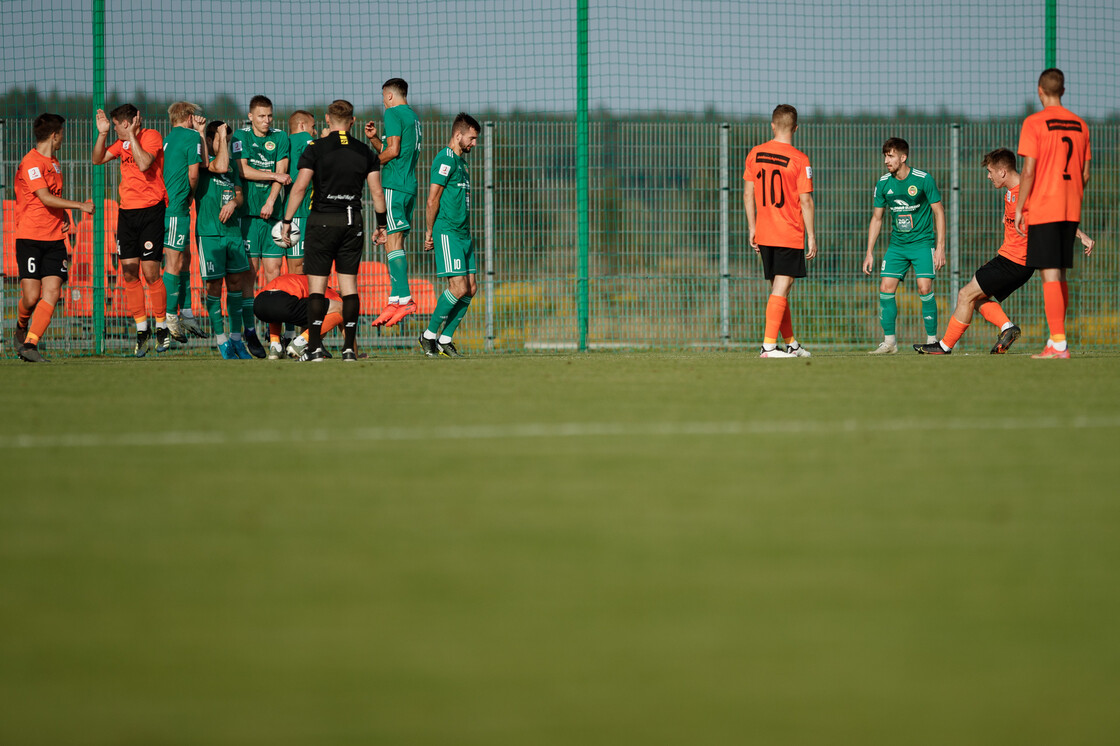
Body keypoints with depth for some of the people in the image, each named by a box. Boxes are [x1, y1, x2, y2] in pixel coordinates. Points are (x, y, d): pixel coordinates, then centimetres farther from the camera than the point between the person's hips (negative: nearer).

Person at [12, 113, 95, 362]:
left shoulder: (54, 162, 17)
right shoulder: (31, 162, -11)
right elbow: (45, 198, -20)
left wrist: (64, 216, 11)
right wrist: (80, 206, -17)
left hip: (54, 239, 7)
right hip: (30, 238, -7)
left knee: (51, 293, -10)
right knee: (31, 297, -10)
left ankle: (30, 345, -11)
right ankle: (22, 327, 22)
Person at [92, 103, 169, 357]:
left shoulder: (151, 136, -8)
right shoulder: (123, 142, 14)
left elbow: (143, 164, -23)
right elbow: (98, 159, 17)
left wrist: (131, 135, -19)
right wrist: (102, 133, 5)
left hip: (151, 212, -7)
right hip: (127, 212, 7)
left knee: (150, 273, -7)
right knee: (129, 273, 2)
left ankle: (162, 327, 7)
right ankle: (141, 329, 10)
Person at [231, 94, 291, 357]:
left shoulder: (280, 138, 9)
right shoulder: (240, 137, 3)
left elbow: (281, 172, 0)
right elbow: (243, 170, -6)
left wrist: (271, 201, -12)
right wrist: (276, 176, -4)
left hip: (273, 211, 2)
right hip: (248, 212, -2)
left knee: (273, 271, -1)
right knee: (249, 271, -5)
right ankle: (249, 331, -3)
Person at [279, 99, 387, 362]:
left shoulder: (315, 148, -5)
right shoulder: (364, 151, 5)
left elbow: (300, 187, -11)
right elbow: (377, 192, 4)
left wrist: (287, 221, -6)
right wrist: (381, 225, 14)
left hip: (322, 221, -3)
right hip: (352, 222, 3)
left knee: (317, 284, 0)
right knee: (349, 283, 6)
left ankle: (315, 347, -6)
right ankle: (349, 348, 2)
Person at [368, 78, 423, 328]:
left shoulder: (393, 113, -6)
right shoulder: (413, 117, 22)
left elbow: (393, 150, -15)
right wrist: (374, 138, 18)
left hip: (394, 184, -9)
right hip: (409, 185, 9)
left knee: (393, 241, -12)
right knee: (395, 242, 10)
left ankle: (404, 297, -20)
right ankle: (396, 298, 9)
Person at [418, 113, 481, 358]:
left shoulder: (461, 161, 19)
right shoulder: (445, 159, -11)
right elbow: (432, 200, -14)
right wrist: (429, 232, -11)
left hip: (463, 234, 9)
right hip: (447, 233, -9)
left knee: (470, 289, 4)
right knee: (458, 288, -13)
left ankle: (445, 338, 10)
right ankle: (429, 335, -1)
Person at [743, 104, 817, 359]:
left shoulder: (755, 154, 4)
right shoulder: (799, 160, -11)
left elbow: (748, 194, 8)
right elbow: (805, 201, -11)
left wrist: (752, 229, 15)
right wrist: (811, 237, -4)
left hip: (764, 234, 5)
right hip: (790, 235, -5)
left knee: (778, 288, 14)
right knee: (781, 290, -5)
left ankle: (791, 344, 23)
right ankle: (768, 345, -11)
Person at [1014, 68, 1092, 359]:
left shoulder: (1034, 123, -7)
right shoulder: (1079, 124, 10)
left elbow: (1028, 171, -12)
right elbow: (1085, 174, 11)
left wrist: (1019, 209, -5)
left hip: (1043, 209, -6)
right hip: (1071, 211, 6)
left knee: (1050, 276, -7)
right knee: (1059, 275, 14)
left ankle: (1059, 344, -13)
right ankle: (1055, 340, 17)